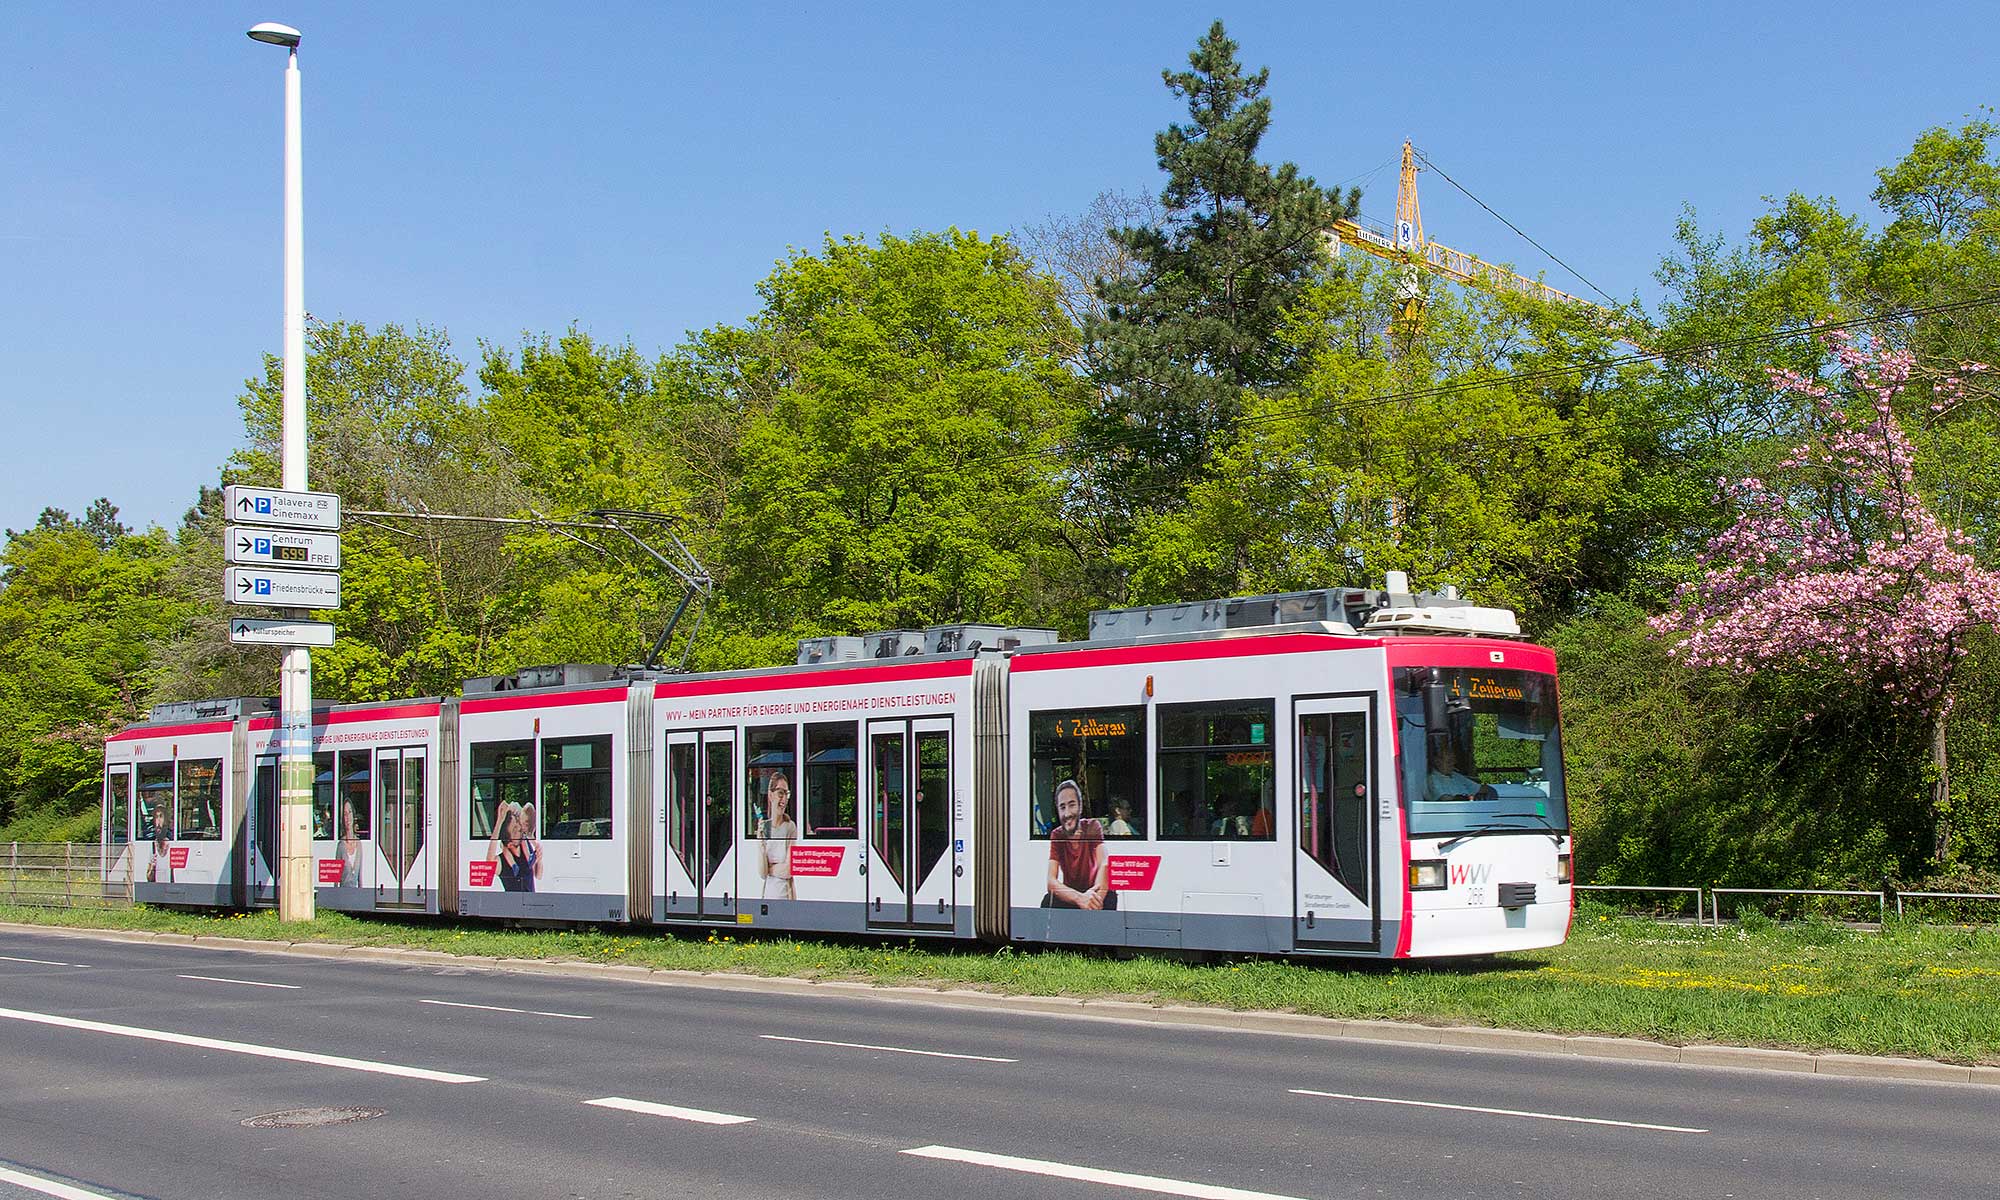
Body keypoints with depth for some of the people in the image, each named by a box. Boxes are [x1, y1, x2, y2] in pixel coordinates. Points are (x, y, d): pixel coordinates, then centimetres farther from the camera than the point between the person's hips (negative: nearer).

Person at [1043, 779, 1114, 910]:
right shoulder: (1056, 835, -9)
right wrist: (1079, 898, -41)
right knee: (1048, 902, -29)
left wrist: (1096, 898, -47)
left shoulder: (1092, 826, -12)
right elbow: (1051, 881, -22)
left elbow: (1104, 865, -27)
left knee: (1110, 895, -33)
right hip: (1069, 898, 1)